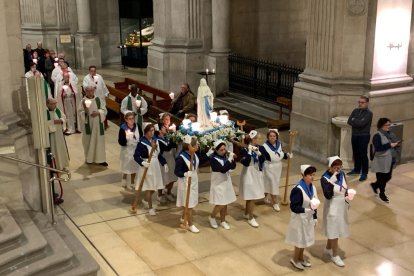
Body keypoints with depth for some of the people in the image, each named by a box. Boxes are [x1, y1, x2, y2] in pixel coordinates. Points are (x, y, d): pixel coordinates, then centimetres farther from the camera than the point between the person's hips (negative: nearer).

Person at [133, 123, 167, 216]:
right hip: (147, 166, -7)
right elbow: (136, 156, -18)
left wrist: (164, 163, 6)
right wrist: (142, 163, -33)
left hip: (156, 165, 7)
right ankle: (150, 208, 12)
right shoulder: (142, 143, -18)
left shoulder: (155, 140, 3)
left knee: (154, 187, 16)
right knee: (149, 187, 0)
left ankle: (146, 200, 40)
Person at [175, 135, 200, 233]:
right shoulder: (181, 158, -26)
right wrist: (185, 174, -35)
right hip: (186, 182, -8)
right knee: (189, 204, 2)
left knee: (191, 202, 19)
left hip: (194, 181, 8)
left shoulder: (194, 154, -4)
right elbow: (176, 172, -19)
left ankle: (183, 218, 41)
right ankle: (190, 224, 15)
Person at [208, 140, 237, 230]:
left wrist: (232, 158, -15)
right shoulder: (213, 159, -19)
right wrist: (230, 159, -29)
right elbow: (223, 169, -27)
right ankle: (212, 217, 22)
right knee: (220, 204, -5)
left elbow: (233, 167, 2)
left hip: (226, 182, 6)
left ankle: (222, 221, 27)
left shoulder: (225, 156, -1)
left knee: (225, 203, 12)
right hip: (218, 184, -6)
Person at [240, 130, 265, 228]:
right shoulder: (245, 149, -17)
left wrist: (258, 153, -28)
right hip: (249, 175, -6)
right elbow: (246, 163, -26)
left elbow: (262, 160, -12)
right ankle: (250, 218, 11)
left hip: (257, 174, 6)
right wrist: (249, 152, -31)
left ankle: (246, 213, 36)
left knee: (250, 196, 18)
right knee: (252, 197, -2)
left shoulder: (260, 148, -2)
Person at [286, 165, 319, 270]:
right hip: (300, 218, -7)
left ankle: (300, 258, 38)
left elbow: (314, 203, 9)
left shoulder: (312, 187, -1)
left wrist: (315, 217, 11)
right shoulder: (298, 189, -26)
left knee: (305, 239, 19)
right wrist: (307, 210, -31)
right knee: (300, 240, 5)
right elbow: (293, 207, -25)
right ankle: (295, 259, 27)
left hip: (309, 218, 7)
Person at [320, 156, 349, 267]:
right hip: (332, 207, -7)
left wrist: (348, 193, -8)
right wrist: (332, 182, -37)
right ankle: (335, 255, 20)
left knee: (333, 230, 21)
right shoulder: (325, 178, -22)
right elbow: (328, 195, -29)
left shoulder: (342, 174, -2)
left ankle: (328, 249, 41)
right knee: (334, 231, 5)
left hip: (342, 205, 7)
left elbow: (345, 189, 11)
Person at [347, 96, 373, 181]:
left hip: (364, 136, -6)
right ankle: (357, 170, 30)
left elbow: (361, 123, -23)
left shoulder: (369, 113, -11)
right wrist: (358, 123, -15)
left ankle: (364, 173, 3)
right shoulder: (355, 111, 8)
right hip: (354, 135, 6)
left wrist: (354, 120, -7)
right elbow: (349, 121, -1)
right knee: (356, 154, 15)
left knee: (363, 155, -4)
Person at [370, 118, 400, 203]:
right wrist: (390, 145, -25)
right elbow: (378, 148, -26)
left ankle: (375, 185, 40)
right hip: (381, 162, -8)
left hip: (390, 161, 8)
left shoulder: (390, 134, 8)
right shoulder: (377, 136, -16)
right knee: (382, 179, 5)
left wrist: (396, 144, -3)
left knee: (388, 177, 17)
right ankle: (382, 195, 23)